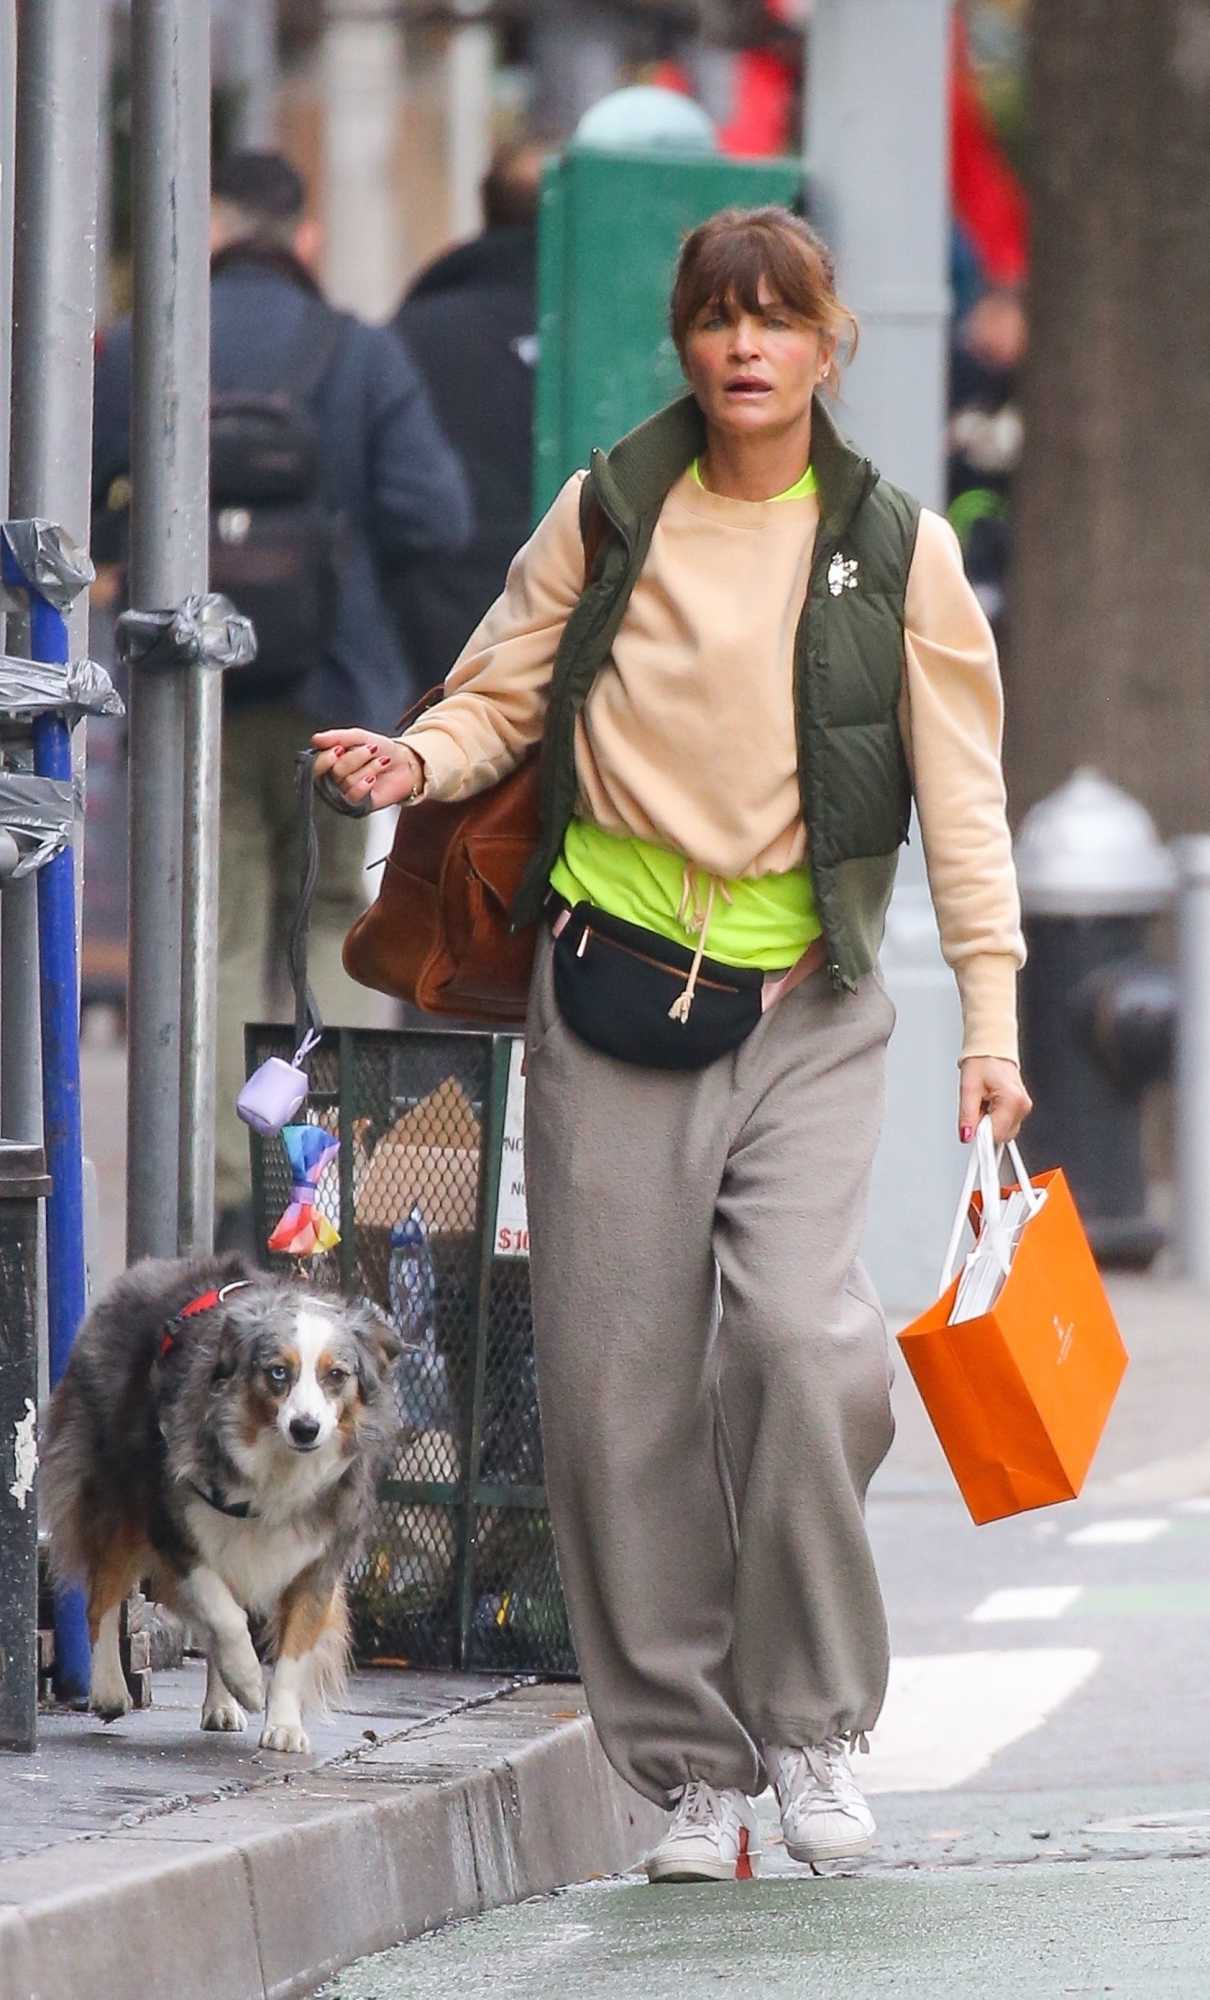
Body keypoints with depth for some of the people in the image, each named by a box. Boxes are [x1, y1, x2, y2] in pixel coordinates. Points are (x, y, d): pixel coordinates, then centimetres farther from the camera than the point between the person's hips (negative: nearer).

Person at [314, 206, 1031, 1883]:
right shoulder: (606, 516, 6)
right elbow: (501, 693, 12)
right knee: (620, 1381, -3)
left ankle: (815, 1725, -4)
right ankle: (694, 1762, 8)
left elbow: (961, 795, 3)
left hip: (806, 1004, -2)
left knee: (799, 1331, -21)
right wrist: (421, 761, -11)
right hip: (614, 981, 2)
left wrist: (990, 1015, -5)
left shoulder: (899, 551, 4)